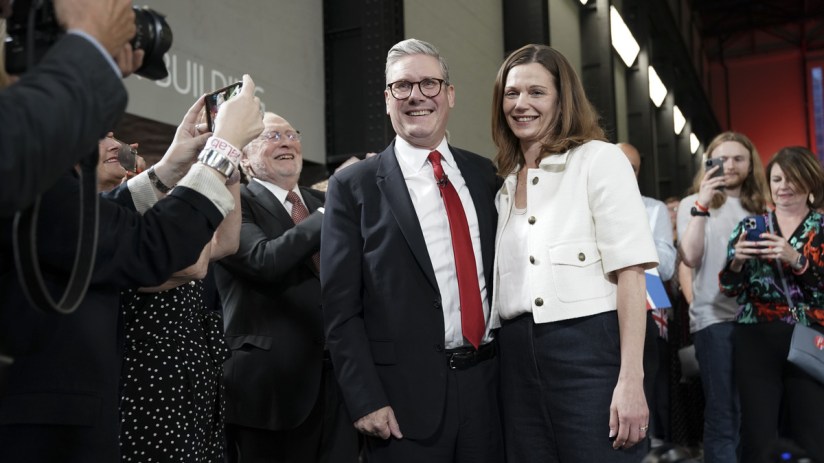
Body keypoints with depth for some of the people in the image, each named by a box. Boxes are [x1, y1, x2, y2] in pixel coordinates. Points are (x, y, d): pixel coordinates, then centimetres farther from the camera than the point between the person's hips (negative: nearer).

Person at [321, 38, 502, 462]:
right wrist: (366, 401, -11)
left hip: (488, 382, 4)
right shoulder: (352, 186, -3)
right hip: (406, 395, -3)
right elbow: (341, 309, -6)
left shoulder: (483, 174, 9)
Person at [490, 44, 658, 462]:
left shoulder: (599, 159, -1)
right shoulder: (506, 183, 16)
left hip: (589, 348, -5)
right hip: (517, 357, 5)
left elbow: (630, 270, -9)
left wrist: (631, 380, -17)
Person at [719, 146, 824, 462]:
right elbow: (729, 289, 6)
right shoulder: (750, 226, 10)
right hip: (756, 341, 1)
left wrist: (795, 259, -21)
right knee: (758, 435, -1)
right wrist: (737, 261, -13)